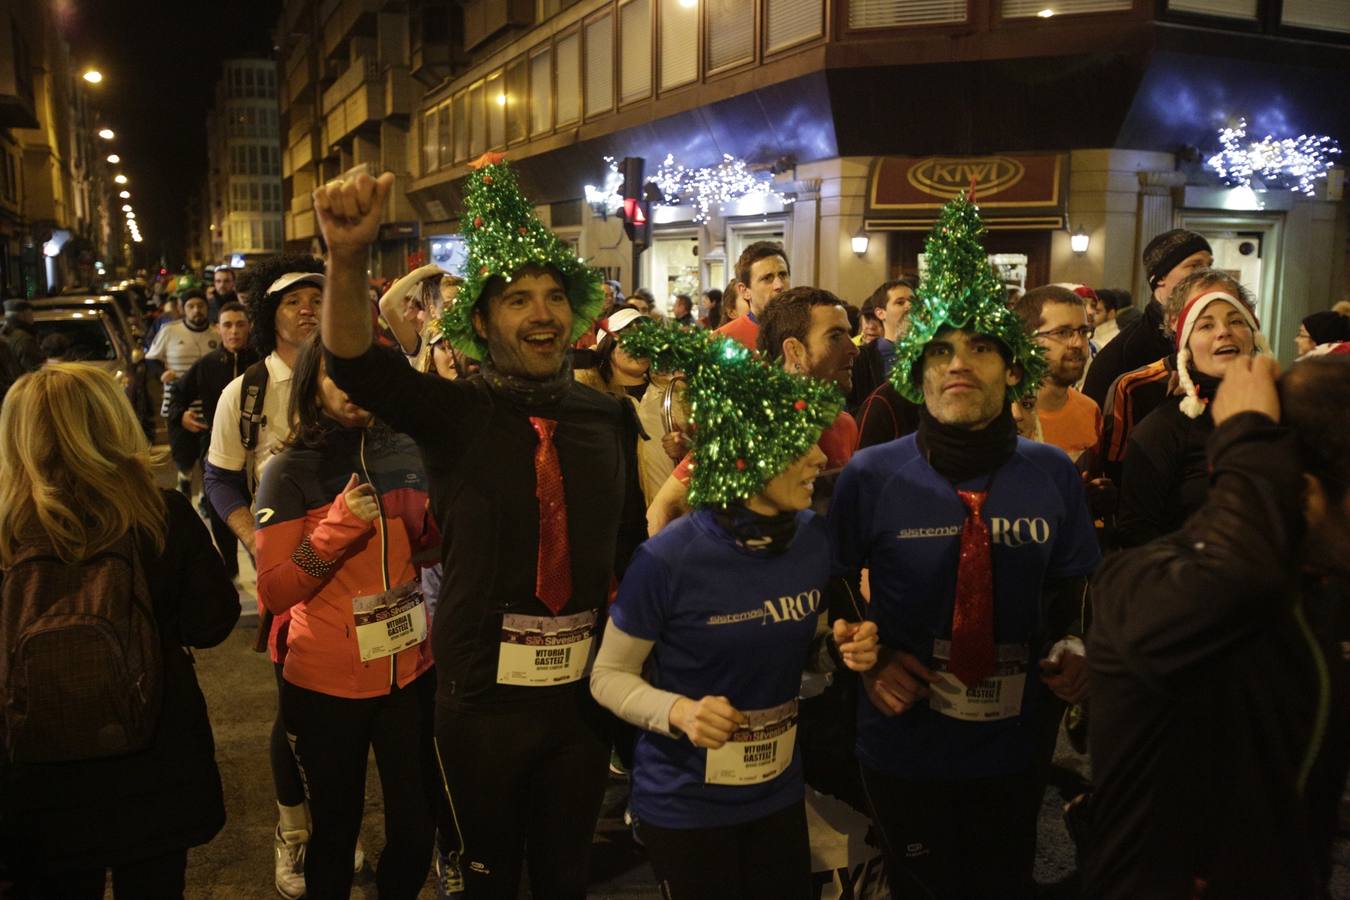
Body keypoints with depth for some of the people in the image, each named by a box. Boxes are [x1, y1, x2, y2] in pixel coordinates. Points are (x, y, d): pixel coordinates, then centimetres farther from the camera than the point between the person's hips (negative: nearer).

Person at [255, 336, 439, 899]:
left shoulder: (406, 455, 1)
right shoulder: (290, 472, -10)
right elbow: (274, 593, -14)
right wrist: (337, 527, -25)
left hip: (411, 670, 3)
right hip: (326, 683, -3)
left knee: (417, 826, 11)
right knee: (336, 830, 12)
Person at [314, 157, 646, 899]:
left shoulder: (609, 417, 0)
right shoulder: (453, 413, -9)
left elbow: (632, 544, 7)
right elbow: (353, 362, -27)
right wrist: (347, 259, -45)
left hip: (584, 687, 3)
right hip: (483, 692, -2)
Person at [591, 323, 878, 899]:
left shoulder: (812, 539, -6)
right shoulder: (669, 560, -23)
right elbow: (608, 677, -12)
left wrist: (844, 648, -10)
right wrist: (680, 711, -29)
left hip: (780, 792, 5)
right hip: (684, 804, -5)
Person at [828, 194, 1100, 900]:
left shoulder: (1052, 475, -5)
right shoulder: (871, 476, -13)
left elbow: (1069, 590, 7)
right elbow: (834, 582, 0)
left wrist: (1071, 647, -12)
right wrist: (866, 658, -14)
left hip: (1016, 742, 2)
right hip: (906, 744, -2)